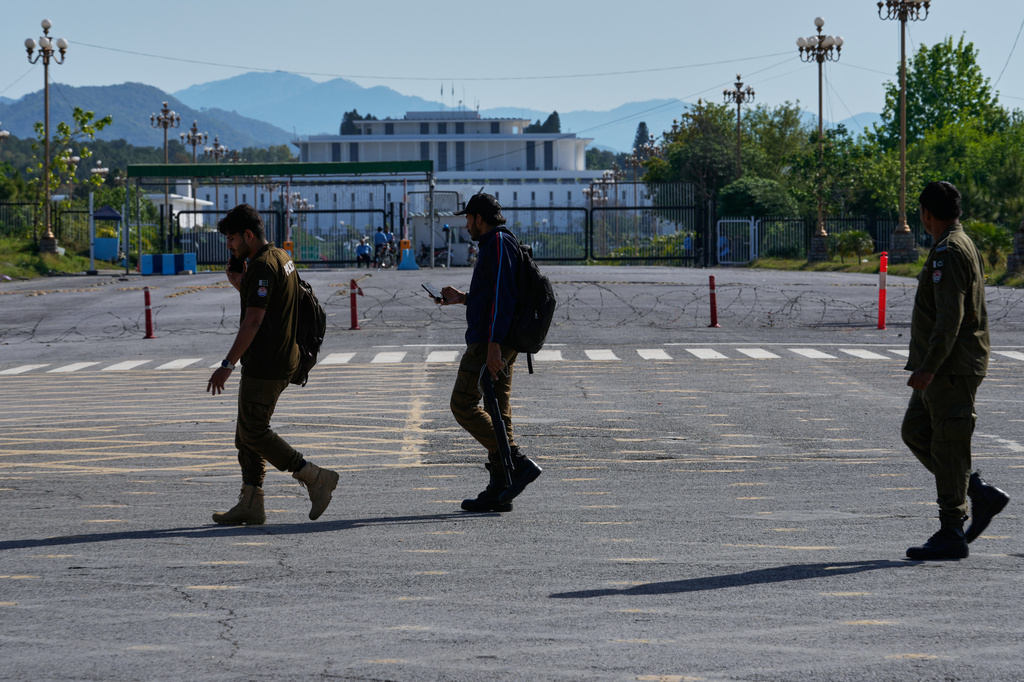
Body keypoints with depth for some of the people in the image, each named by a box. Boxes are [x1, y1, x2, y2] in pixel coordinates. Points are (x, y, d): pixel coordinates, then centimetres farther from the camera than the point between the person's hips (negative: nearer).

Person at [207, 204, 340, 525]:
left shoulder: (262, 267, -18)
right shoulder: (281, 258, 14)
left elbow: (253, 321, -23)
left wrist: (227, 365, -23)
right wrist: (242, 285, 10)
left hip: (266, 366, -10)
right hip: (281, 359, 10)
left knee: (253, 433, -5)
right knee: (248, 431, 12)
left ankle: (315, 477, -4)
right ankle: (251, 503, 11)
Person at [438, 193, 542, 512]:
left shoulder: (498, 243, -11)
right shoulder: (498, 243, 21)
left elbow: (503, 295, -20)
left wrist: (493, 343, -25)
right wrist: (463, 298, 27)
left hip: (489, 343, -10)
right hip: (501, 344, 10)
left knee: (463, 405, -10)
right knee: (497, 411, 8)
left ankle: (519, 463, -15)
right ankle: (498, 491, 7)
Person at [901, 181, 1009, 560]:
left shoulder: (949, 252, -17)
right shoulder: (963, 245, 16)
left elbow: (950, 316, -25)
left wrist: (929, 367, -26)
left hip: (951, 368, -11)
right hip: (942, 368, 11)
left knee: (948, 446, -5)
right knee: (916, 433, 13)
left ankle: (951, 536, 0)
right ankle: (982, 496, 13)